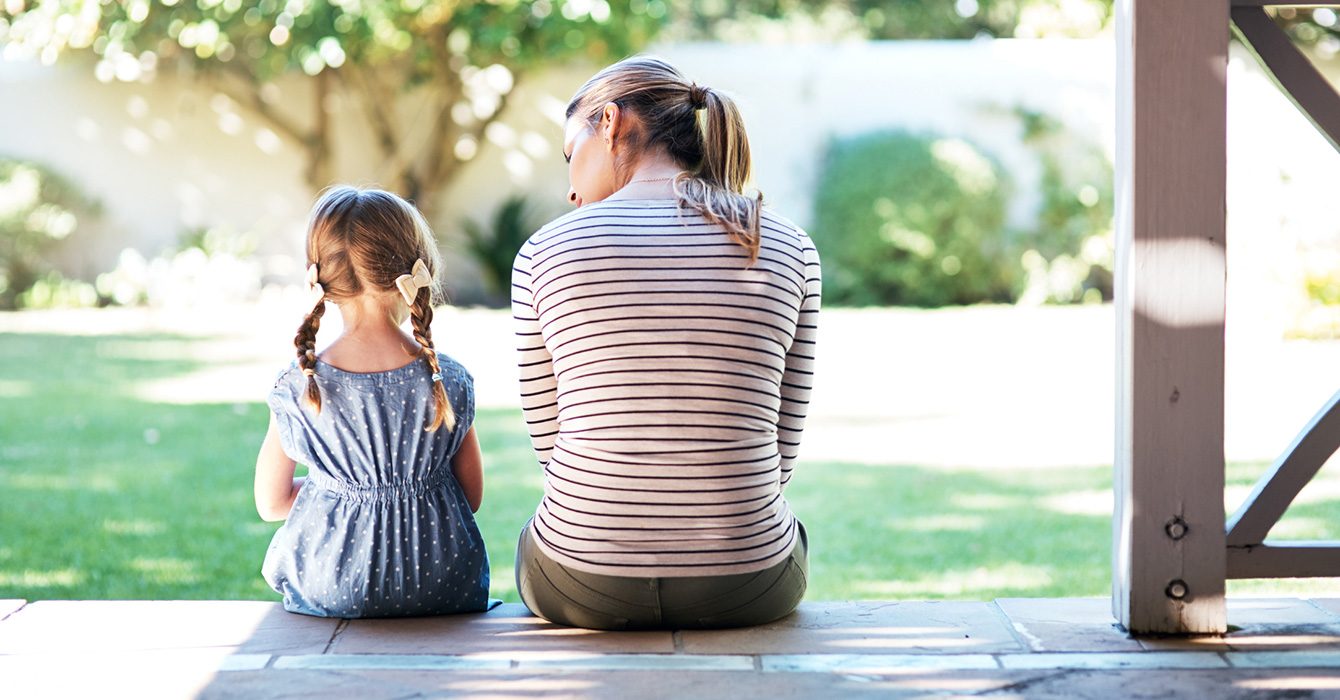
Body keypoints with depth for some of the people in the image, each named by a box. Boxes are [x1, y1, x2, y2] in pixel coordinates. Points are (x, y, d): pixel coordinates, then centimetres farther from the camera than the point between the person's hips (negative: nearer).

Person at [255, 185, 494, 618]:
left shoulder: (297, 388, -11)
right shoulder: (449, 382, -10)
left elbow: (271, 504, 1)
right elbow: (472, 497, 1)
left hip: (329, 593, 0)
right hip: (442, 592, 0)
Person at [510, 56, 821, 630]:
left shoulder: (545, 252, -5)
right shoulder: (789, 252, -2)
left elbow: (549, 437, 3)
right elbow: (780, 450, 4)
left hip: (584, 587, -1)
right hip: (745, 590, 1)